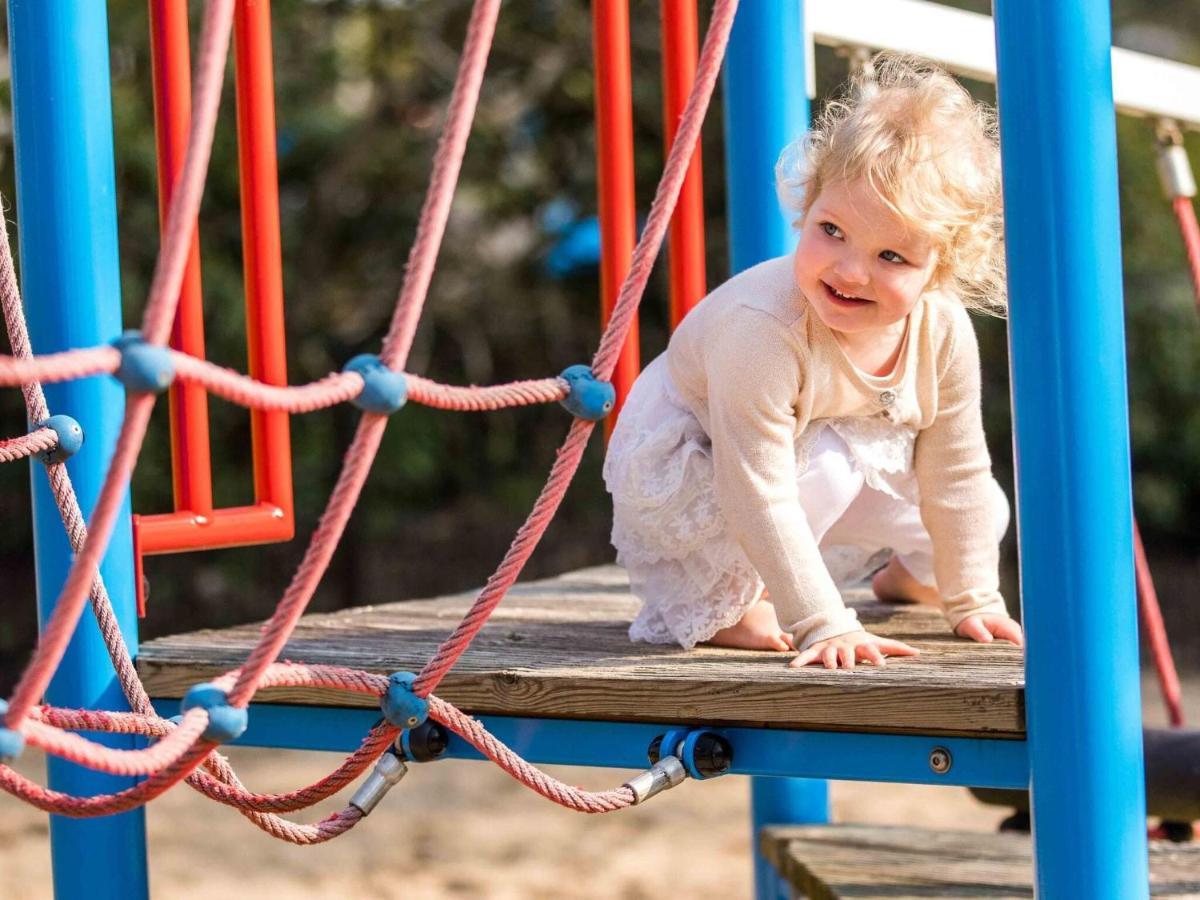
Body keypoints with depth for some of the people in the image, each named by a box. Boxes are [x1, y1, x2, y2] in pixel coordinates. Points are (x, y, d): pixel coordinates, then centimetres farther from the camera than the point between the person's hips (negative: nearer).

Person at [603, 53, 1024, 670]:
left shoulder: (944, 334, -22)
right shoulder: (762, 329, -42)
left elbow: (958, 477, -7)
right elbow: (760, 498, -40)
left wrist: (972, 600, -2)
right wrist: (825, 626, -39)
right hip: (686, 456, -6)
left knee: (983, 515, -2)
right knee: (827, 464, -35)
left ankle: (906, 571, 33)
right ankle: (715, 596, -12)